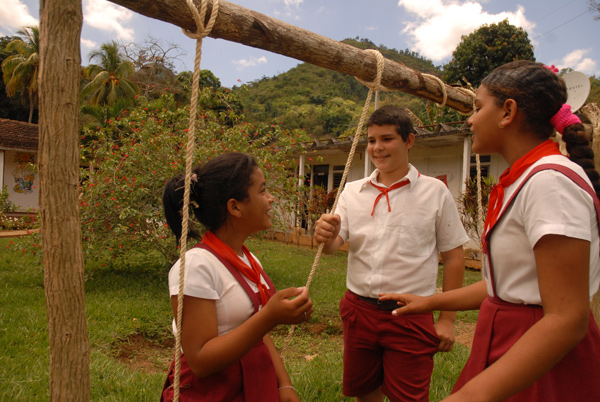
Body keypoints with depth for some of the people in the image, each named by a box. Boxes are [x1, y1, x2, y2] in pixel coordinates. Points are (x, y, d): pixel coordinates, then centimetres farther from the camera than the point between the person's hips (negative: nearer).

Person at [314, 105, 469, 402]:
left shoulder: (435, 192, -4)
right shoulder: (352, 192, 3)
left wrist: (447, 319, -2)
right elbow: (333, 244, -4)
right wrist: (326, 235, -28)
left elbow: (453, 257, 0)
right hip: (358, 309, 3)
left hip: (411, 316, -3)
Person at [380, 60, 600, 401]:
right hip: (506, 344, 8)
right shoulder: (522, 179, 7)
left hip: (543, 366, -8)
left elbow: (568, 319, -27)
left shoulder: (550, 180, -22)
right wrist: (431, 302, 18)